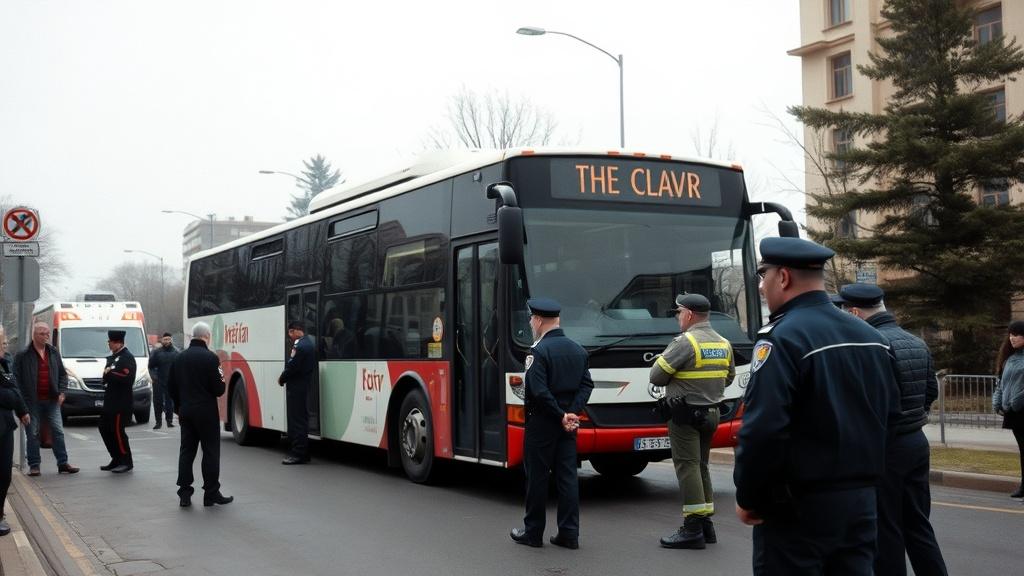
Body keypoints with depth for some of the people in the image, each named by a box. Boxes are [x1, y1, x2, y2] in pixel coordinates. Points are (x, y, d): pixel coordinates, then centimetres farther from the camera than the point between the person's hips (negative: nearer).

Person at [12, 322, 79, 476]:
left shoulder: (54, 353, 10)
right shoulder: (22, 355, -4)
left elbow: (63, 374, 15)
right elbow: (16, 378, -4)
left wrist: (62, 391, 2)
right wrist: (21, 399, -10)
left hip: (52, 400, 4)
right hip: (33, 401, -3)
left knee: (58, 431, 3)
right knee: (33, 433, 3)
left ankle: (63, 463, 8)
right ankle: (34, 465, 10)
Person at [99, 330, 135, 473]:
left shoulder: (127, 357, -12)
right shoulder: (113, 357, 17)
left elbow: (127, 378, -24)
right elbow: (108, 374, 24)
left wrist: (109, 374, -16)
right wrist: (107, 374, 1)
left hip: (121, 403, -10)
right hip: (110, 401, 10)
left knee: (117, 431, -7)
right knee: (104, 429, 12)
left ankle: (126, 462, 3)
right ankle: (116, 460, 21)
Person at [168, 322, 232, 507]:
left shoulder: (180, 358, 7)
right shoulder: (210, 357, -14)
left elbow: (171, 387, 12)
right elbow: (218, 389, -15)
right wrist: (222, 381, 6)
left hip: (186, 412, 6)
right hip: (206, 412, -6)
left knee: (186, 451, 10)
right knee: (210, 452, 2)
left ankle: (184, 494, 9)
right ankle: (211, 493, 5)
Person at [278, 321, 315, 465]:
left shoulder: (300, 346, -18)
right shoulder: (308, 343, 14)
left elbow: (292, 367, -20)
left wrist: (282, 379, -4)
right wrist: (284, 377, 7)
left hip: (296, 388, -10)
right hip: (304, 386, 10)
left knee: (296, 420, -7)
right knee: (301, 419, 13)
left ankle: (298, 454, -5)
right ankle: (302, 453, 19)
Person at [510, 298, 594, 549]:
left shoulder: (539, 351, -14)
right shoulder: (578, 350, 8)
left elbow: (539, 392, -20)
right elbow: (586, 385, 5)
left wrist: (561, 416, -12)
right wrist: (571, 413, -3)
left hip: (541, 423, -6)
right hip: (568, 424, 6)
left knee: (537, 477, 3)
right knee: (567, 476, 8)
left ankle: (533, 532, 12)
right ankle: (569, 533, 9)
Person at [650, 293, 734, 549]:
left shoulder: (685, 342, -16)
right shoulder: (724, 344, 8)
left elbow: (656, 376, -14)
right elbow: (728, 377, 20)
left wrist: (677, 376, 5)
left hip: (686, 415, -8)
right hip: (711, 413, 8)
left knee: (688, 467, -5)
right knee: (701, 466, 16)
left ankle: (693, 529, -7)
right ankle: (706, 524, 20)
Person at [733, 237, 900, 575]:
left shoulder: (782, 338, -16)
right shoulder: (872, 337, 10)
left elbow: (763, 430, -24)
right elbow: (889, 417, 15)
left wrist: (747, 498, -11)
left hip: (799, 507, -7)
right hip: (862, 500, 8)